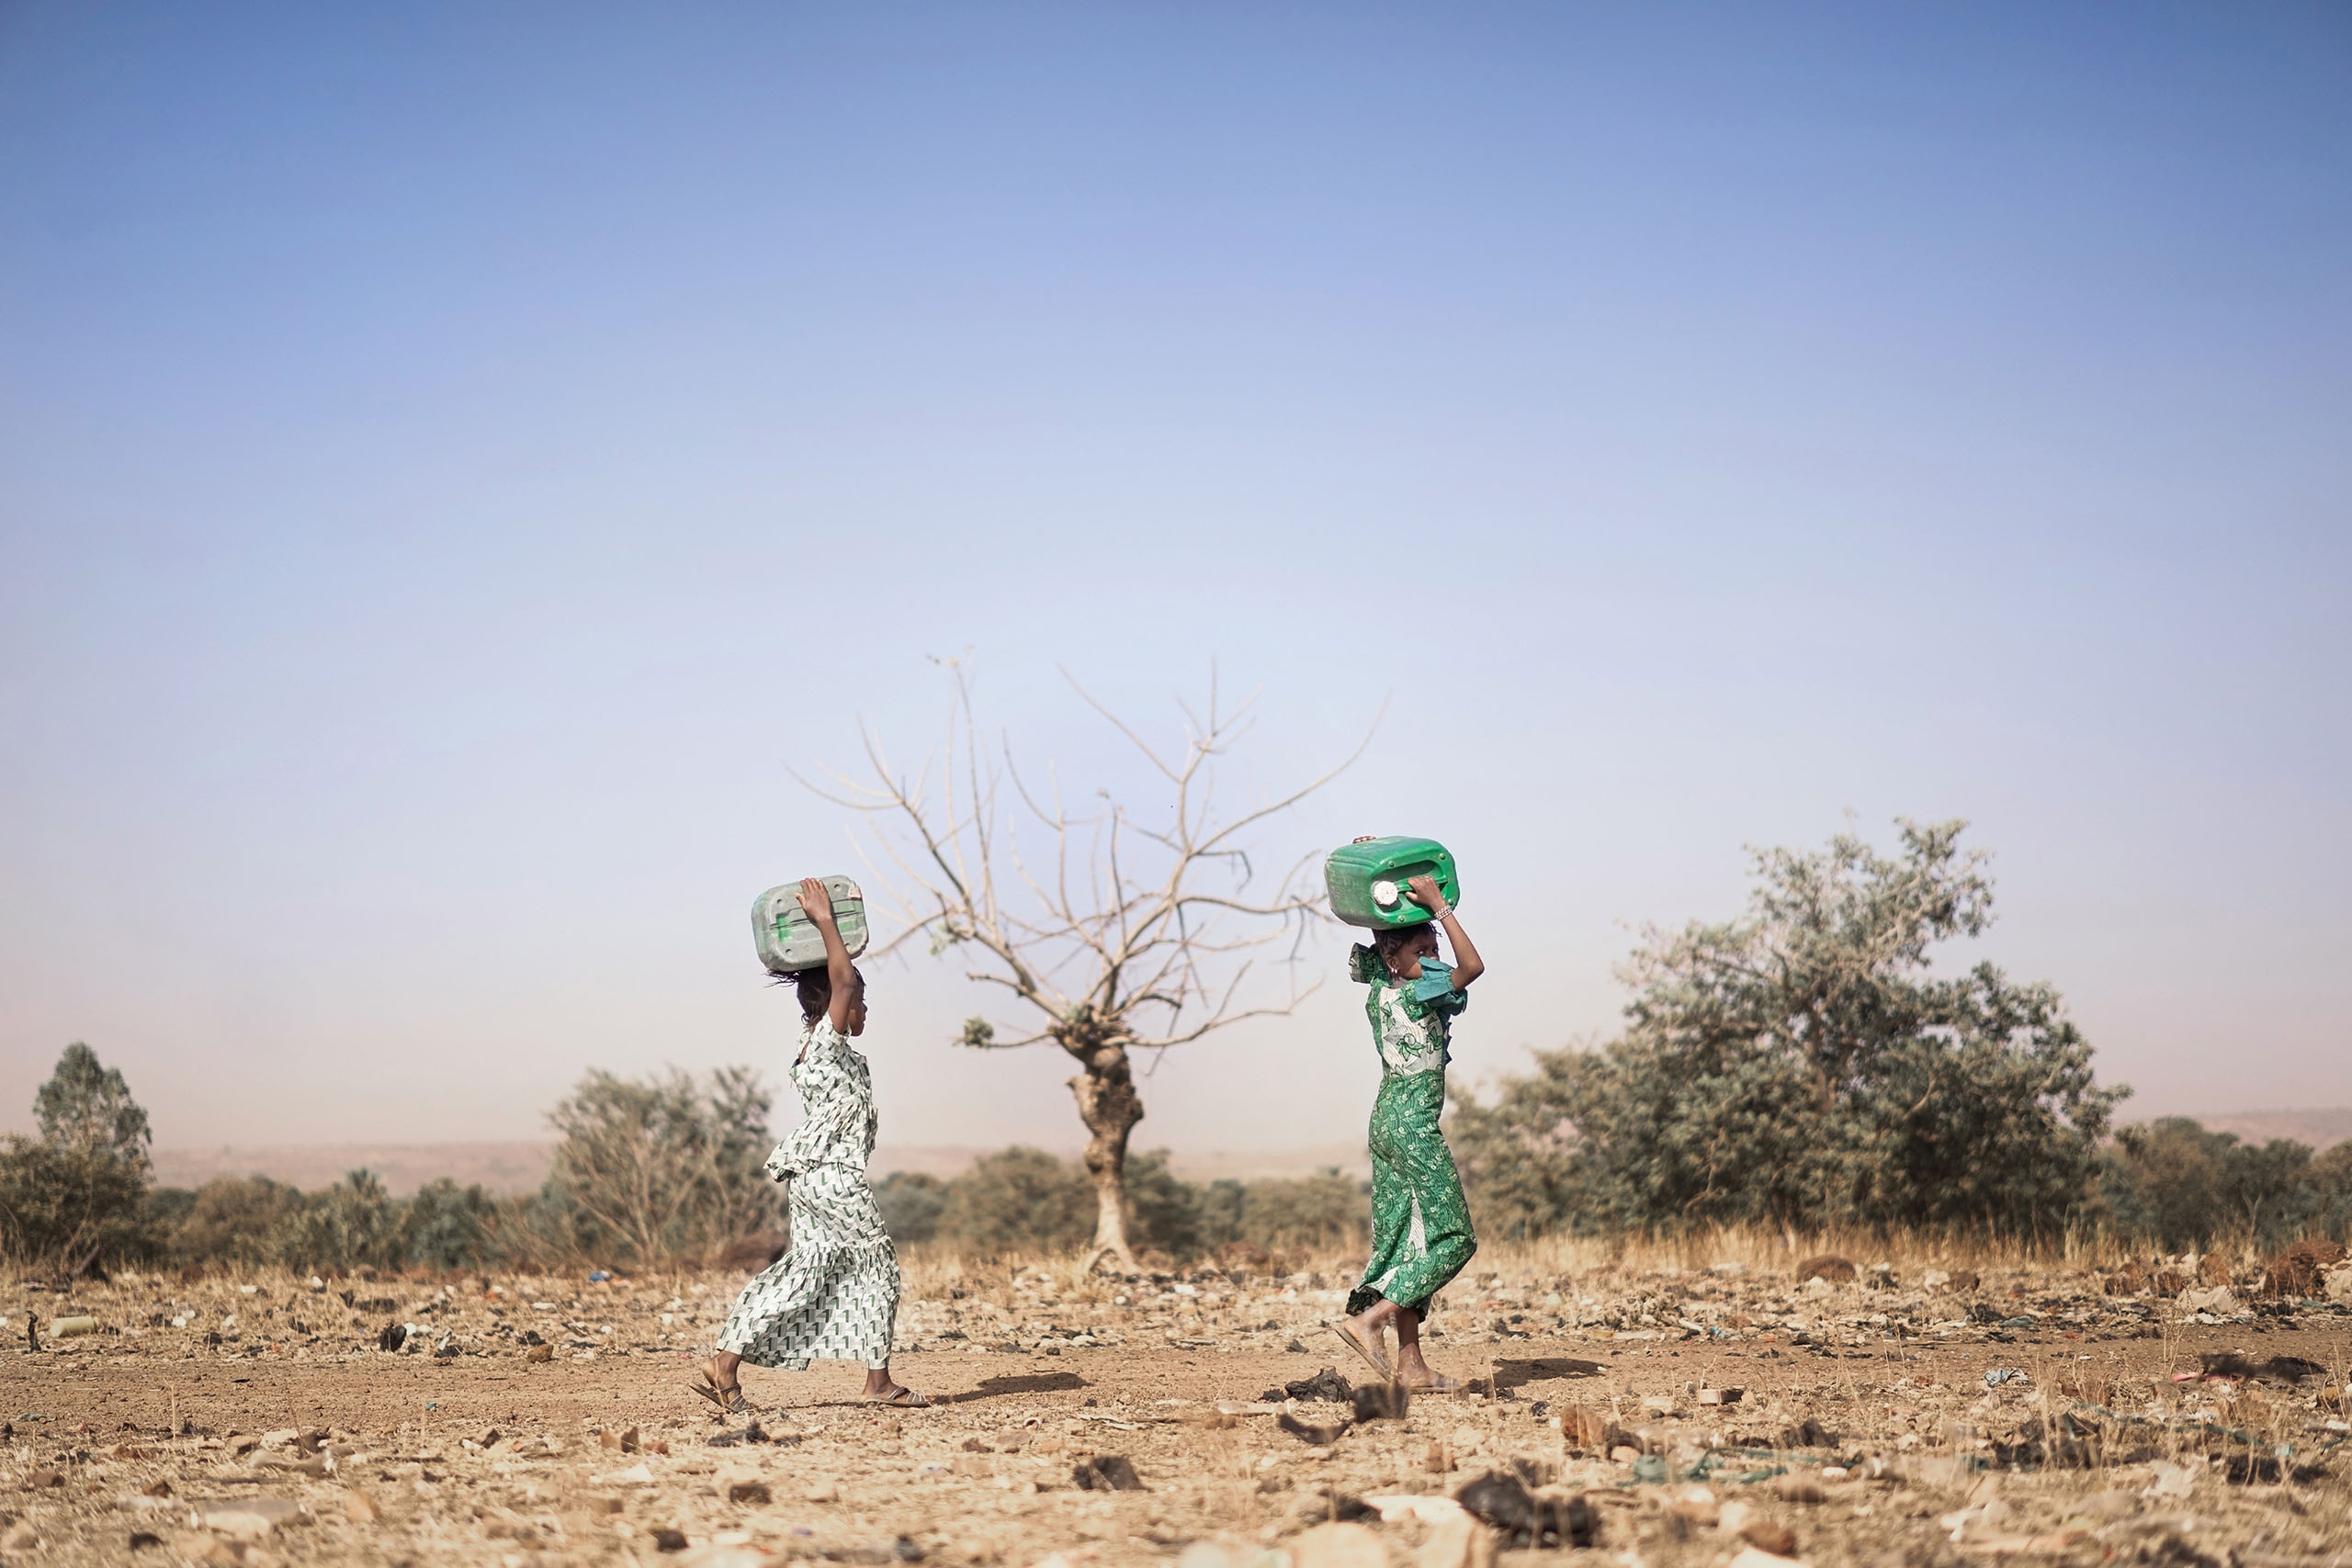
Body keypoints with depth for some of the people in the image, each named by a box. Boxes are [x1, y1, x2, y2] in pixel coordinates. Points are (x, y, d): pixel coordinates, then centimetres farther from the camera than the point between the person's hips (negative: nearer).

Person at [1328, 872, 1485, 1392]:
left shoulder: (1380, 984, 5)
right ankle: (1368, 1320, -11)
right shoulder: (1418, 993, -17)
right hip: (1415, 1122, -9)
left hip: (1385, 1120, 9)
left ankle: (1410, 1363, 8)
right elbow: (1473, 965, -30)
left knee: (1401, 1239, 8)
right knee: (1452, 1236, -1)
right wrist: (1439, 905, -26)